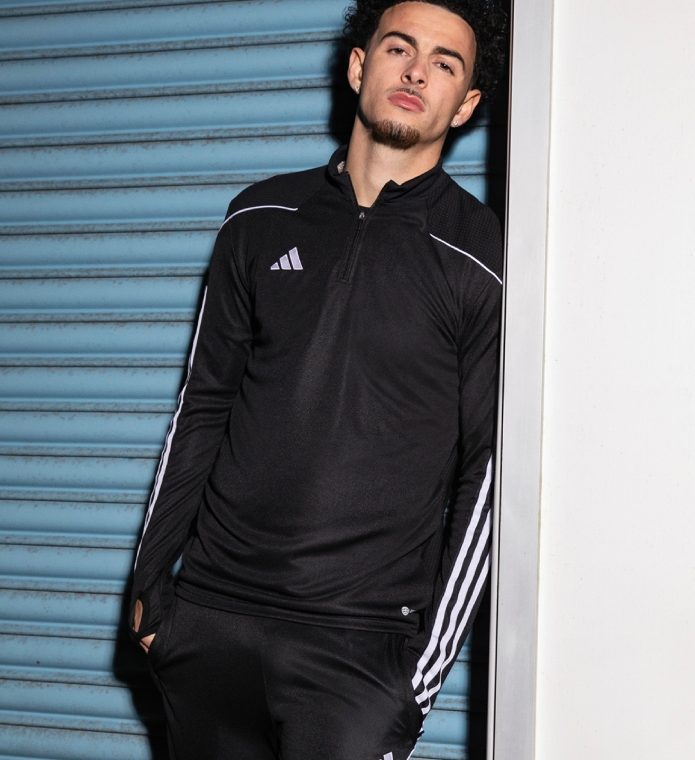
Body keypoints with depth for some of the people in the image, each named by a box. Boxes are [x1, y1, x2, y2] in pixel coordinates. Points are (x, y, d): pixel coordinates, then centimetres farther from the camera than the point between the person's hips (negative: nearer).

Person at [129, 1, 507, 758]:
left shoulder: (482, 258, -4)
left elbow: (488, 473, -4)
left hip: (361, 639, -3)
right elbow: (203, 406, 11)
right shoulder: (262, 219, 7)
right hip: (210, 610, 3)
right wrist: (149, 580, 9)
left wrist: (425, 668, -7)